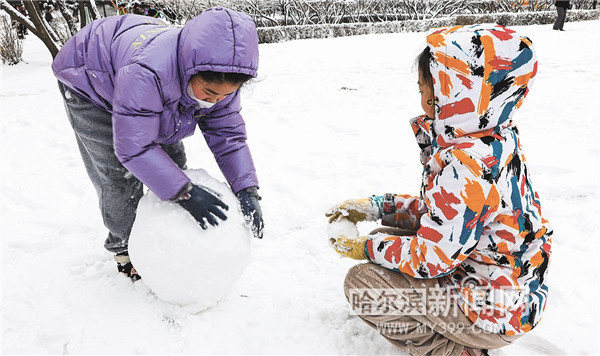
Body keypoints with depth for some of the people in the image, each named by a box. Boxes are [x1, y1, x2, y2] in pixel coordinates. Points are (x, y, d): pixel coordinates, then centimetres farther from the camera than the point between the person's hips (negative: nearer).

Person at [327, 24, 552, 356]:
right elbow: (442, 214, 8)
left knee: (361, 283, -10)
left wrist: (368, 248, -9)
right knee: (384, 240, 13)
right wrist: (375, 207, 4)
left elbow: (430, 259, -24)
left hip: (492, 312, -10)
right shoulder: (495, 142, 0)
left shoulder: (467, 169, -32)